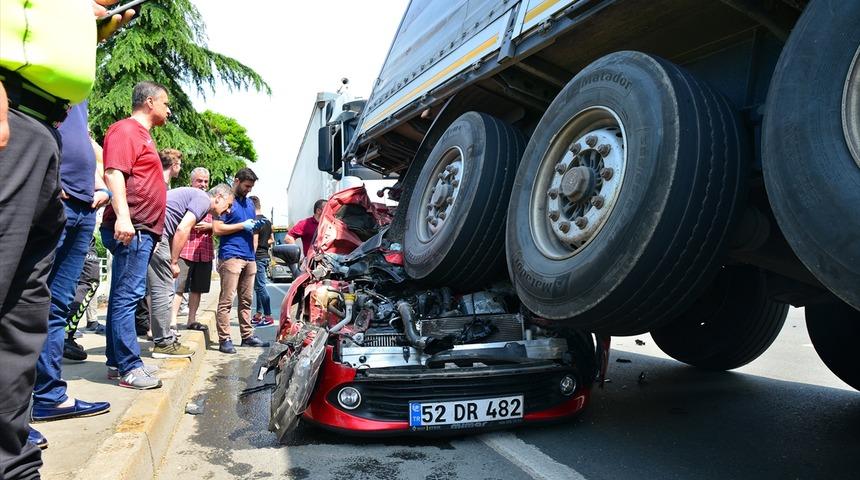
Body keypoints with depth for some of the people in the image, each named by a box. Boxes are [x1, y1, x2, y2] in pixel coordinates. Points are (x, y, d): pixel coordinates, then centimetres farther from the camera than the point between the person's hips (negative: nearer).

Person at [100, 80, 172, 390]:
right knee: (128, 295, -10)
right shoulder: (126, 130, -6)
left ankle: (116, 360, 20)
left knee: (124, 296, 12)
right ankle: (129, 368, -8)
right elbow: (114, 173, -20)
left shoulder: (143, 135, 25)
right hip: (131, 228, -11)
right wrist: (123, 216, -30)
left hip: (143, 230, 11)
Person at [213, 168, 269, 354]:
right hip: (231, 256, -8)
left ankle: (247, 336, 17)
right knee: (226, 300, -7)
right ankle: (224, 339, -4)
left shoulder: (249, 203, 22)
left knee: (246, 300, 11)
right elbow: (217, 229, -10)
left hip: (249, 257, 8)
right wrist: (243, 225, -11)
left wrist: (256, 226, 6)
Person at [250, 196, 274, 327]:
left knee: (260, 286, -6)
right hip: (266, 256, 9)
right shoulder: (267, 221, 14)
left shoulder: (255, 221, -13)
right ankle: (259, 314, 20)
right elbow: (272, 240, 24)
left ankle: (268, 316, -5)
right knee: (258, 286, 14)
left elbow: (255, 242, -17)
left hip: (258, 257, -9)